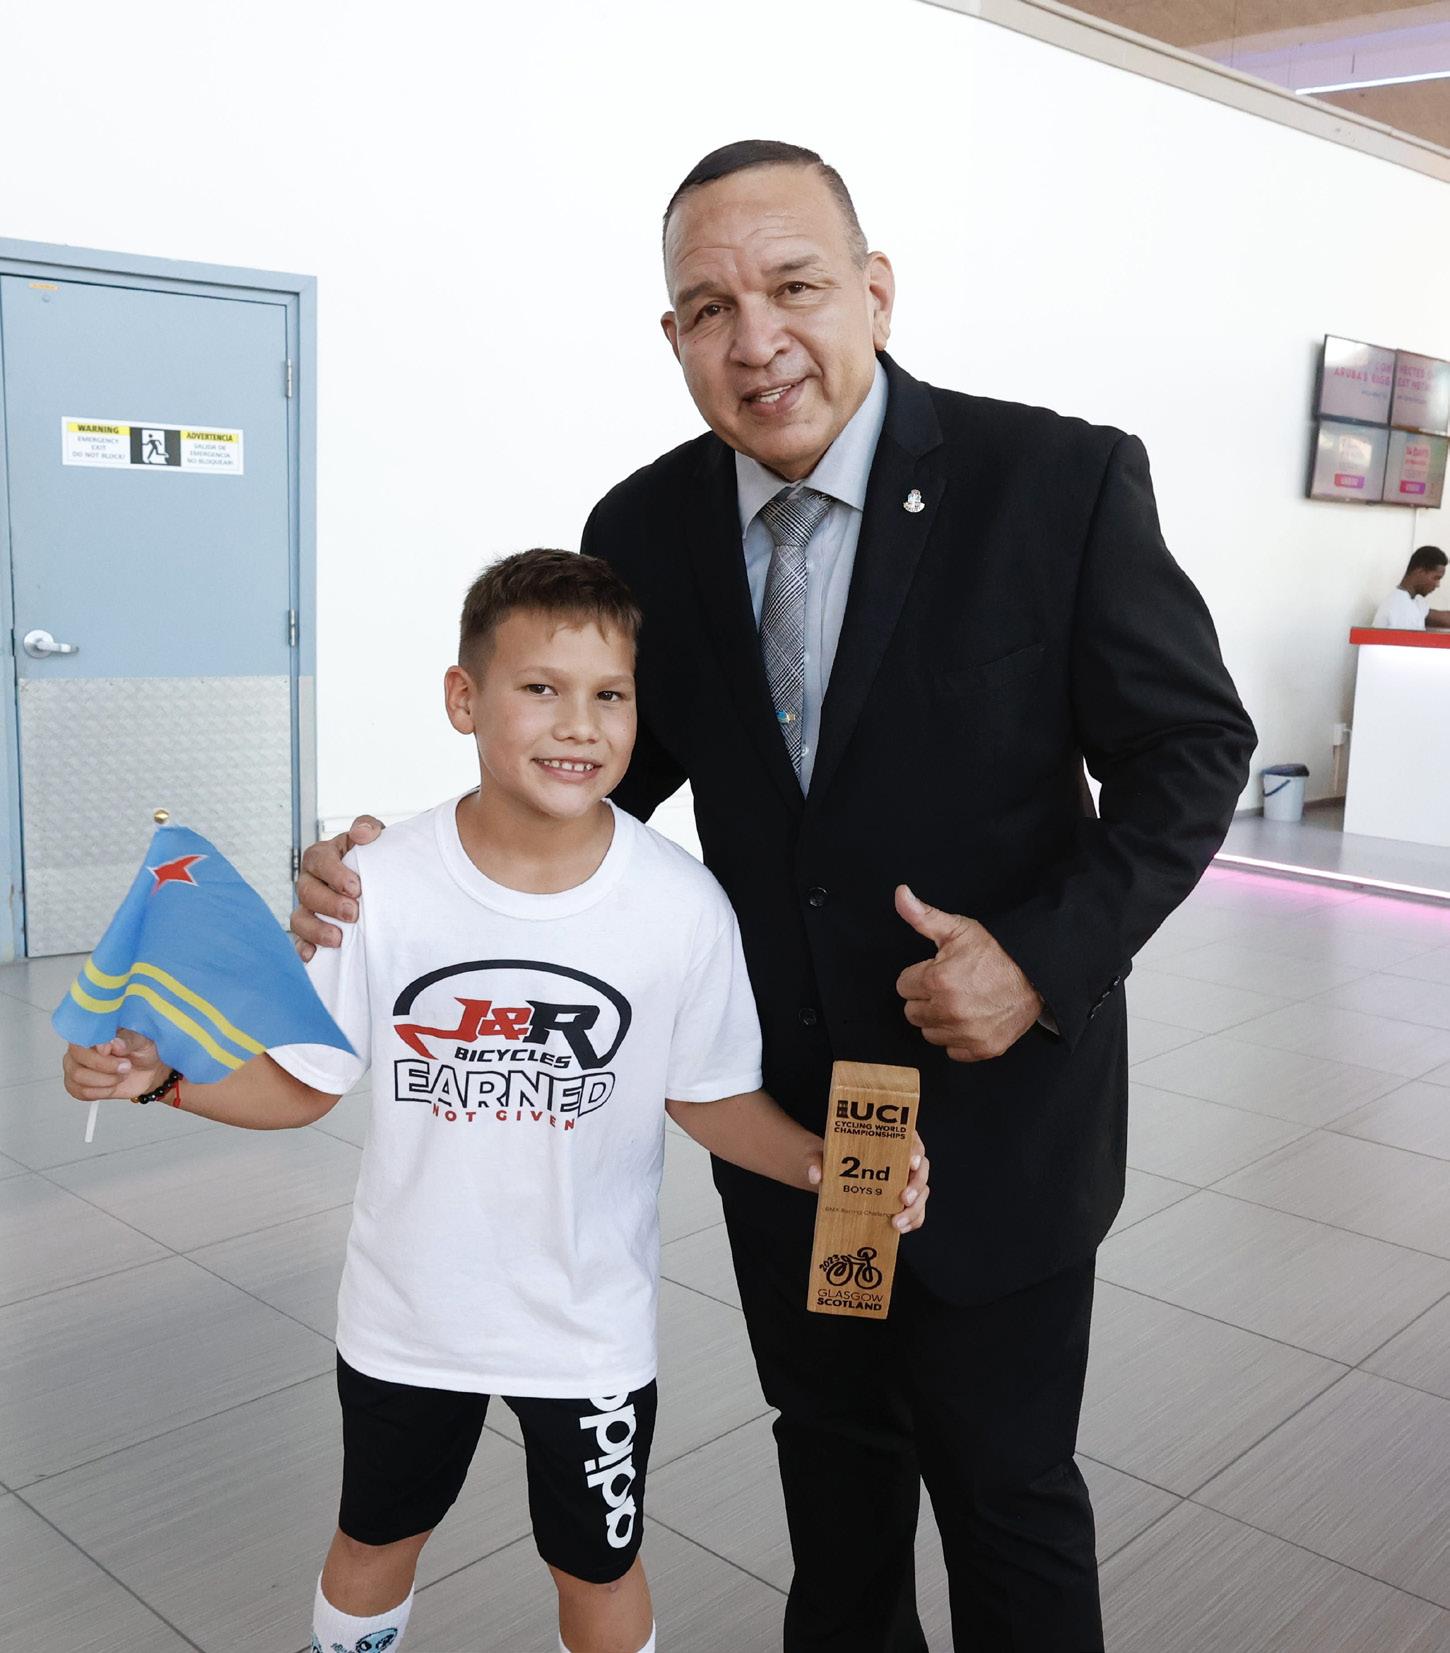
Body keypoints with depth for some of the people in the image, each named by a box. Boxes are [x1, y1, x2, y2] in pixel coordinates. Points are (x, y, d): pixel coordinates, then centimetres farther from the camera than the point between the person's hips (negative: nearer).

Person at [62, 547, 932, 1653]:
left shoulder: (683, 904, -17)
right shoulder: (381, 886, -16)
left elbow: (710, 1095, -6)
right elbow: (303, 1084, -7)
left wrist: (818, 1160, -22)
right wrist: (159, 1072, -22)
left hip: (592, 1326, -1)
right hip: (408, 1313, 1)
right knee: (375, 1541, 26)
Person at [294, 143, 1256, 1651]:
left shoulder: (1059, 481, -16)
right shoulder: (644, 529, -5)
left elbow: (1192, 746, -10)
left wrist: (1047, 955, -23)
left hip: (996, 1105, -4)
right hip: (780, 1111, 4)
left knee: (1006, 1491, 13)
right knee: (830, 1448, 25)